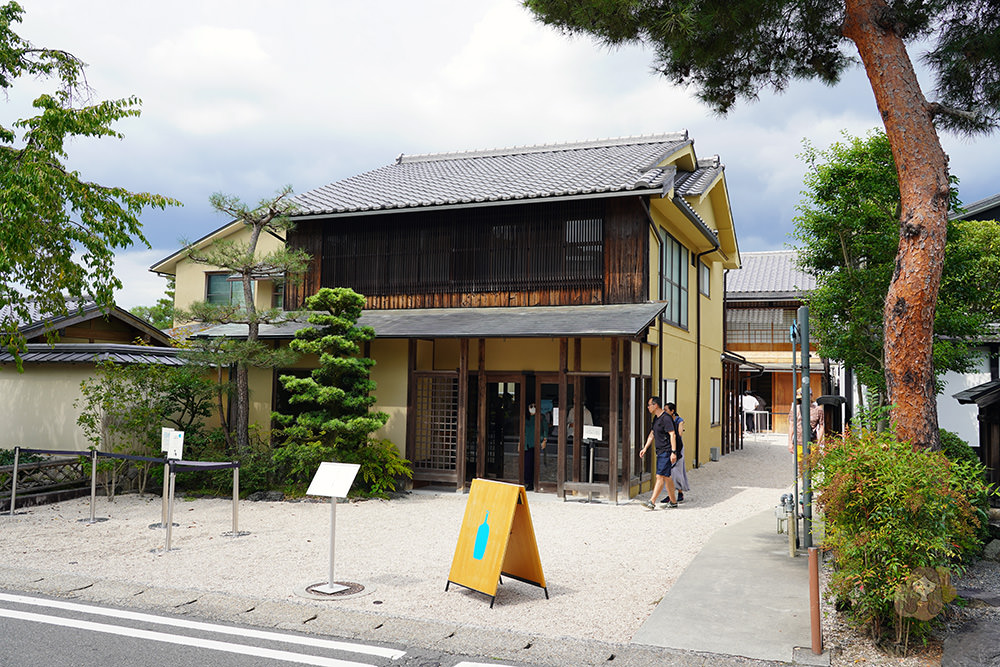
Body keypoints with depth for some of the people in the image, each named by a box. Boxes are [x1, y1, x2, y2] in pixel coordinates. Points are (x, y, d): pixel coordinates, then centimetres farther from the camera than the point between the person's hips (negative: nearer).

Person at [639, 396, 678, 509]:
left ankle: (651, 502, -14)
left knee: (660, 476, -11)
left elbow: (672, 435, -19)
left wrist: (673, 452, -23)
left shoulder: (666, 418, -14)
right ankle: (673, 501, 19)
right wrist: (645, 448, 19)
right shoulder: (656, 418, 16)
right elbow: (652, 435, 24)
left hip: (666, 452, -10)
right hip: (660, 452, 10)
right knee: (666, 477, 12)